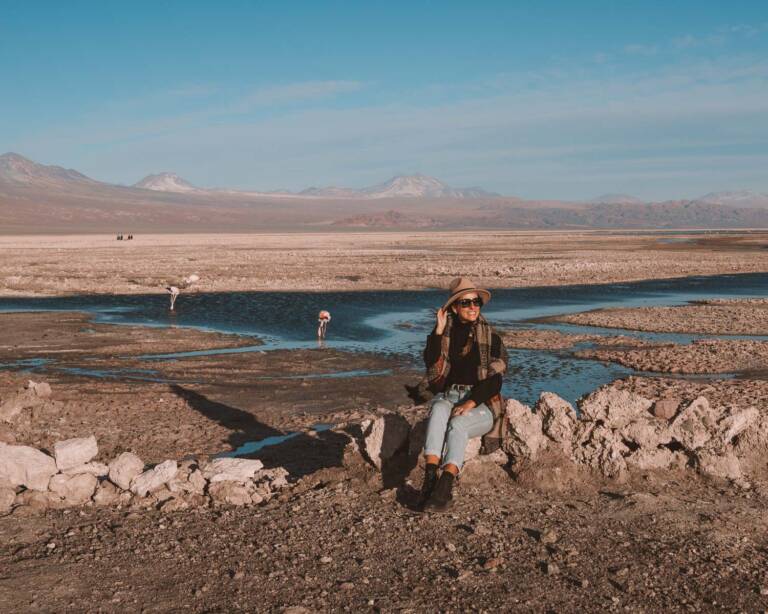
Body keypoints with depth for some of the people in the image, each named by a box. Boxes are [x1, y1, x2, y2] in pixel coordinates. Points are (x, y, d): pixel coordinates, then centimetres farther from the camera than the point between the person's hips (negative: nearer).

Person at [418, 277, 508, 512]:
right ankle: (430, 478, -45)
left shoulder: (491, 338, 4)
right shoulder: (444, 335, 11)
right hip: (447, 397, 2)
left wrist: (472, 402, -19)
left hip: (481, 404, -2)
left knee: (457, 425, -34)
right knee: (439, 411, -34)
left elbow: (494, 380, -4)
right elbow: (431, 365, -6)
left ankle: (444, 488, -46)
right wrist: (439, 331, -10)